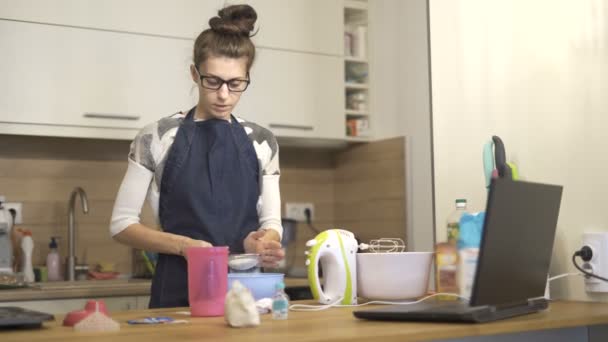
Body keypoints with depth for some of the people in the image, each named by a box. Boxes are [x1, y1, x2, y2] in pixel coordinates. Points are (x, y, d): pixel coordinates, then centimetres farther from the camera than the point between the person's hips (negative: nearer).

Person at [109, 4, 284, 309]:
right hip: (181, 292, -2)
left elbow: (271, 221, 7)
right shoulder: (158, 137, -3)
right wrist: (183, 245, -17)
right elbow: (121, 224, -2)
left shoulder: (262, 142, 6)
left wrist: (262, 242, -16)